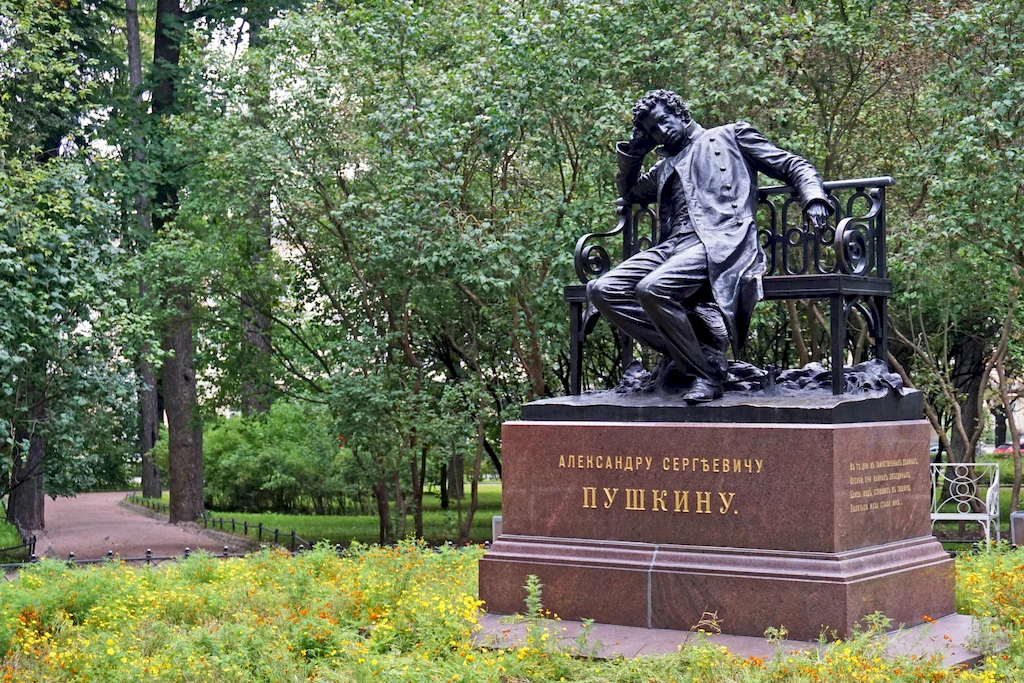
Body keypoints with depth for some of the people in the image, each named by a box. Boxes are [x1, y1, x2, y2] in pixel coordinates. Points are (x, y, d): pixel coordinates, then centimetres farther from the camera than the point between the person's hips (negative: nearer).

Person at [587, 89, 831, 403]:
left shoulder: (731, 136, 18)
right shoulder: (665, 167, 33)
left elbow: (794, 166, 13)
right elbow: (628, 192, 50)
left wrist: (813, 198, -8)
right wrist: (633, 151, 32)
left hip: (720, 243, -7)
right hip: (672, 245, 7)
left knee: (652, 289, -33)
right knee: (601, 290, -16)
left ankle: (708, 369, -18)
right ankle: (686, 350, -15)